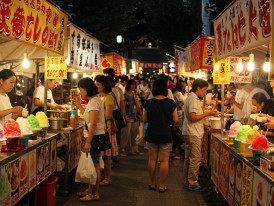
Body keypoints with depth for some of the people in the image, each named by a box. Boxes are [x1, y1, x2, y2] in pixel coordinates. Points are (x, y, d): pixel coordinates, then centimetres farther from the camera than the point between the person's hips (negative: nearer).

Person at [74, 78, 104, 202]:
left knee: (94, 166, -3)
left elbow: (93, 124, -23)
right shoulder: (94, 100, 14)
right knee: (92, 165, 16)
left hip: (95, 136, -10)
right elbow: (88, 116, 25)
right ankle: (90, 189, 26)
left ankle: (95, 194, 6)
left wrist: (88, 142, -23)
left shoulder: (94, 102, -17)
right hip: (94, 136, 10)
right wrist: (79, 106, 24)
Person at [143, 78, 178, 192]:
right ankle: (162, 186, 11)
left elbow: (144, 120, 1)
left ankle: (152, 183, 24)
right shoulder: (171, 103, -9)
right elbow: (175, 120, -5)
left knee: (152, 159, 13)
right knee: (164, 160, 6)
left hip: (151, 135, 2)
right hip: (166, 135, -2)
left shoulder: (148, 103, -6)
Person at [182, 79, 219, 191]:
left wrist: (209, 112, 14)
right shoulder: (193, 100, -17)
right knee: (195, 159, -5)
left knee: (189, 158, 15)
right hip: (193, 134, -11)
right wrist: (208, 113, -18)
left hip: (190, 134, 11)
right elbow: (193, 118, -23)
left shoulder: (192, 98, 16)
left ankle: (187, 181, 23)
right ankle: (192, 183, 2)